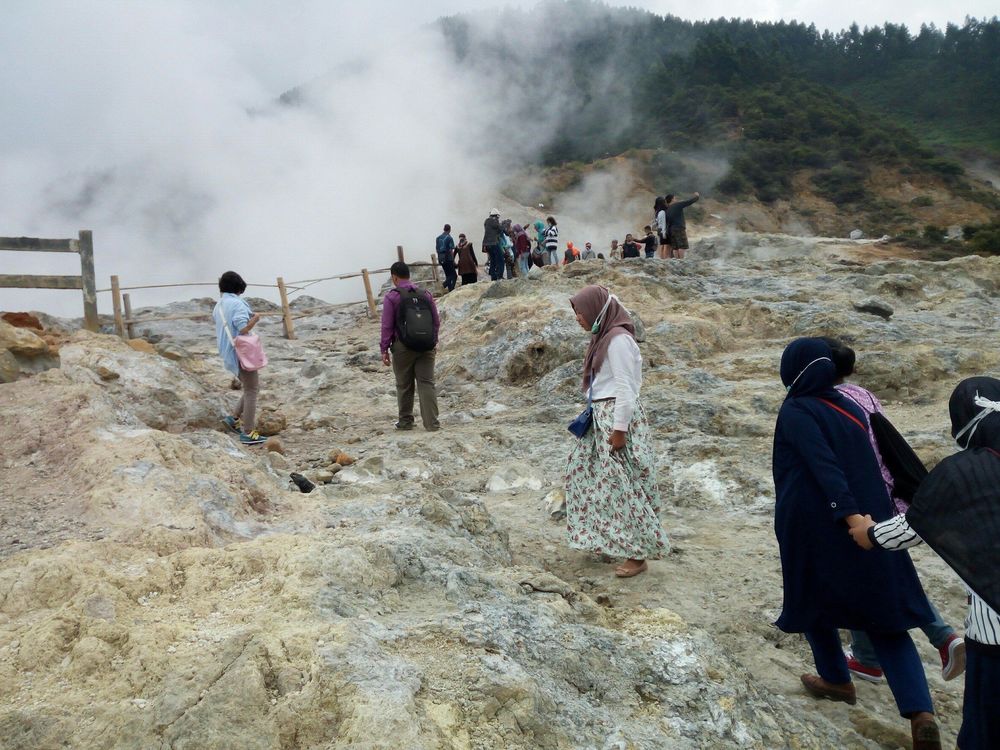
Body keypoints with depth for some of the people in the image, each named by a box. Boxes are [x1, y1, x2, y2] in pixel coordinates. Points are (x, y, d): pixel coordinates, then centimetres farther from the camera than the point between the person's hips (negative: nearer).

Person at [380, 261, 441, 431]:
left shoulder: (392, 297, -7)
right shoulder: (426, 294, 5)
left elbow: (387, 326, -7)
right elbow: (436, 322, 10)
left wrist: (385, 349, 0)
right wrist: (433, 342, 22)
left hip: (403, 347, -3)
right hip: (426, 347, 3)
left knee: (404, 386, 11)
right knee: (427, 384, 2)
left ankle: (405, 421, 22)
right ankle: (432, 423, -4)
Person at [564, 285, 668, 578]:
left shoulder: (618, 339, -18)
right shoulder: (604, 336, 10)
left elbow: (625, 388, -20)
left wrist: (619, 430, -19)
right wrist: (594, 412, 16)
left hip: (618, 415, -10)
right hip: (601, 415, 10)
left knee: (623, 485, -3)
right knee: (584, 472, 18)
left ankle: (638, 554, 9)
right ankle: (606, 538, 31)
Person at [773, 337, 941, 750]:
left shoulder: (795, 411, -9)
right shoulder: (848, 407, 10)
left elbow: (823, 464, -21)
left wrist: (848, 514, -28)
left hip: (814, 525, -5)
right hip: (870, 522, 5)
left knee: (812, 598, 21)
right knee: (885, 613, 7)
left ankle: (836, 680, 36)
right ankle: (921, 712, -7)